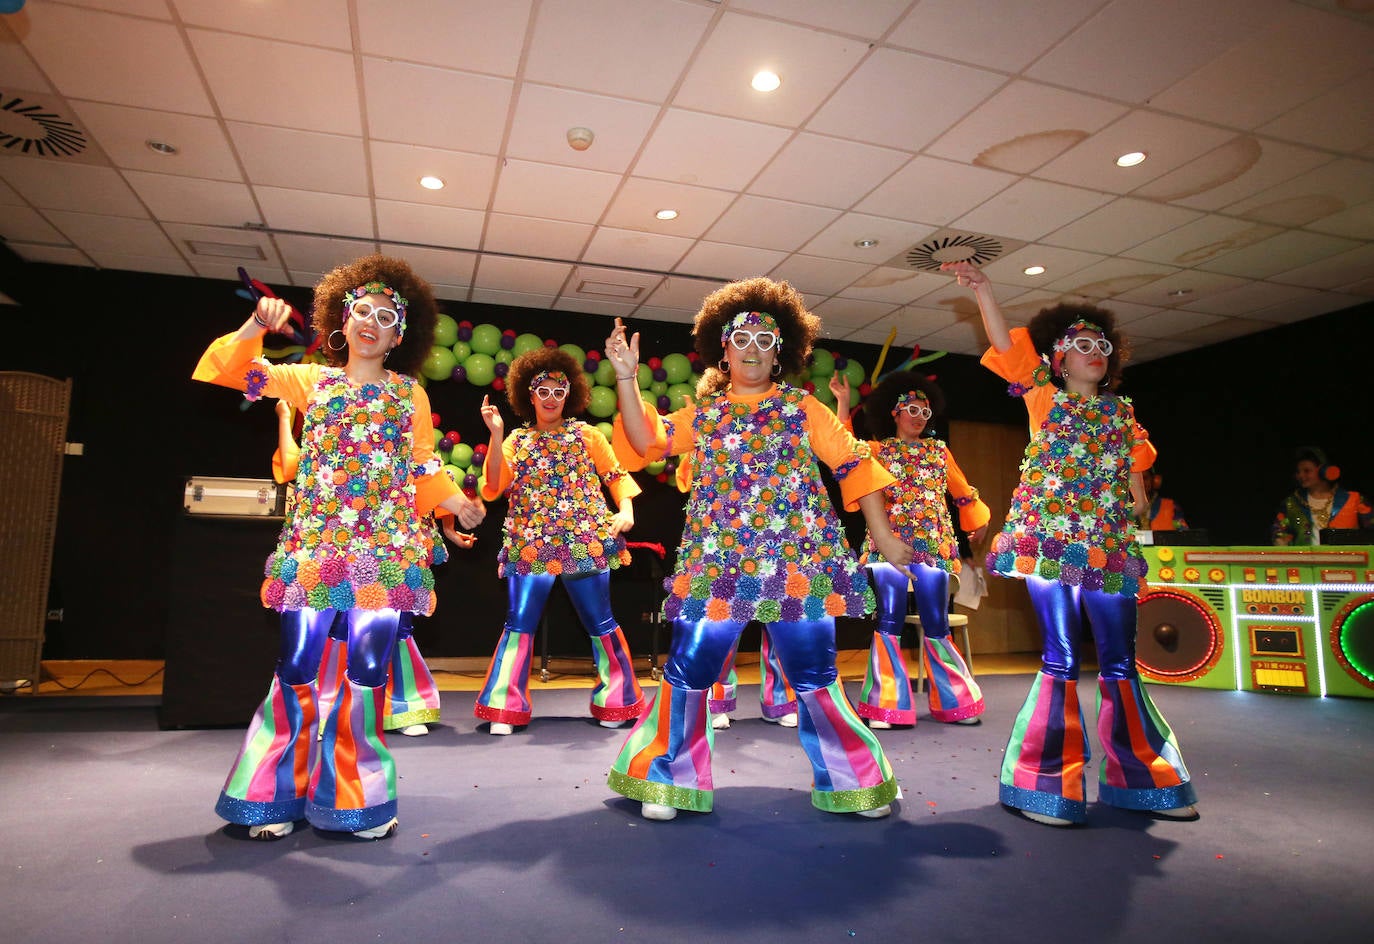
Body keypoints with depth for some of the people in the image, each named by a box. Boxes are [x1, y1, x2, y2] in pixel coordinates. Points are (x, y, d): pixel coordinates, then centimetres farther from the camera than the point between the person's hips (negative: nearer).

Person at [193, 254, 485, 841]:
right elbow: (224, 371, 11)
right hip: (314, 543, 0)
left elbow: (423, 468, 13)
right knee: (297, 667, -2)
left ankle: (356, 798, 14)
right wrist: (255, 328, -4)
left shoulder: (410, 394, 13)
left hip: (386, 546, 0)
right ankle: (277, 794, 17)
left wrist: (455, 501, -3)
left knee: (369, 669, 0)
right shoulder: (312, 380, 13)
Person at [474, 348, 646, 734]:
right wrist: (496, 435, -8)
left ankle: (615, 701, 18)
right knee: (519, 625, -3)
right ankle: (505, 708, 9)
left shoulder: (587, 436, 9)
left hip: (586, 543, 0)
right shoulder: (516, 441, 11)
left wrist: (625, 510, -10)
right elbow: (493, 488, -2)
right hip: (530, 546, 1)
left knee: (600, 623, 4)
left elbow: (616, 475, 8)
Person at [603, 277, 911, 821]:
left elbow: (854, 464, 7)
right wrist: (626, 377, -8)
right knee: (688, 669, -2)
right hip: (718, 564, 1)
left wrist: (882, 535, 2)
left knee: (813, 676, 3)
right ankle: (669, 782, 17)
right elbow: (647, 440, 2)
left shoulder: (801, 408, 8)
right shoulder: (703, 415, 13)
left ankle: (850, 782, 23)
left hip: (799, 562, -1)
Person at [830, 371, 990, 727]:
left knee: (936, 625, 3)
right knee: (889, 621, -5)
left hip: (934, 545, 2)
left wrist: (978, 523, 23)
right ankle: (886, 707, 3)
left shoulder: (939, 450, 16)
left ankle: (953, 702, 18)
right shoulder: (878, 450, 9)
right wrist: (842, 402, -11)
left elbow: (963, 491, 23)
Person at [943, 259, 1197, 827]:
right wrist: (981, 289, -13)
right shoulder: (1044, 396, 6)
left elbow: (1134, 475, 25)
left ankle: (1143, 781, 22)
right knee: (1061, 660, -5)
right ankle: (1049, 788, 5)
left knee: (1120, 664, 7)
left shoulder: (1120, 411, 18)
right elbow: (1005, 344, -5)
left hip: (1109, 546, 4)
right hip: (1049, 539, -4)